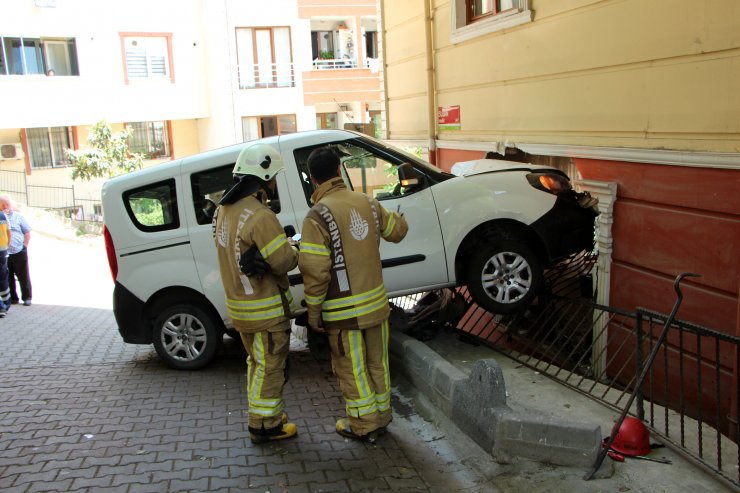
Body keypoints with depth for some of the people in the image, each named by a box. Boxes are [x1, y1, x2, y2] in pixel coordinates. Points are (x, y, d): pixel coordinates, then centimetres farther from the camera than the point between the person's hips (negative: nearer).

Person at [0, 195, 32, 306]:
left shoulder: (18, 216, 3)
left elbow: (27, 232, 5)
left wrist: (24, 246, -2)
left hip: (19, 252, -2)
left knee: (23, 276, 3)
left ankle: (27, 297, 12)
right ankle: (12, 298, 20)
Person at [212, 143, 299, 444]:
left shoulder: (224, 210, 5)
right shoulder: (260, 216, -25)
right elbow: (284, 261, -22)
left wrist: (259, 255, -5)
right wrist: (294, 250, -2)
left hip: (238, 303, 9)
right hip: (265, 308, -9)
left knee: (257, 362, 22)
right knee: (270, 365, 5)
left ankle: (262, 411, 36)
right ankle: (265, 425, 16)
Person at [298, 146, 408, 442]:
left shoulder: (318, 215, -18)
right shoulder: (367, 202, 0)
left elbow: (315, 270, -21)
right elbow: (397, 231, 16)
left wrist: (313, 312, -10)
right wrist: (397, 217, 38)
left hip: (344, 311, -6)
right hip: (376, 302, 6)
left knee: (352, 369, 10)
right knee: (377, 362, 20)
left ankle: (364, 426, 23)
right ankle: (382, 416, 35)